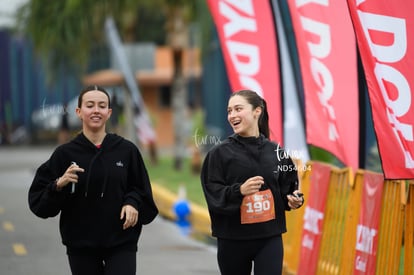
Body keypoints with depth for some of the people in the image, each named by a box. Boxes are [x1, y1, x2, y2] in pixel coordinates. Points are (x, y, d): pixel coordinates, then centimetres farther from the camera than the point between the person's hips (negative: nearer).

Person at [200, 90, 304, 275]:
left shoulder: (275, 151, 4)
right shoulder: (220, 153, -4)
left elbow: (286, 189, 12)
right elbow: (212, 195, -10)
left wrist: (293, 200, -10)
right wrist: (239, 191, -26)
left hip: (270, 238, 1)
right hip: (232, 240, -1)